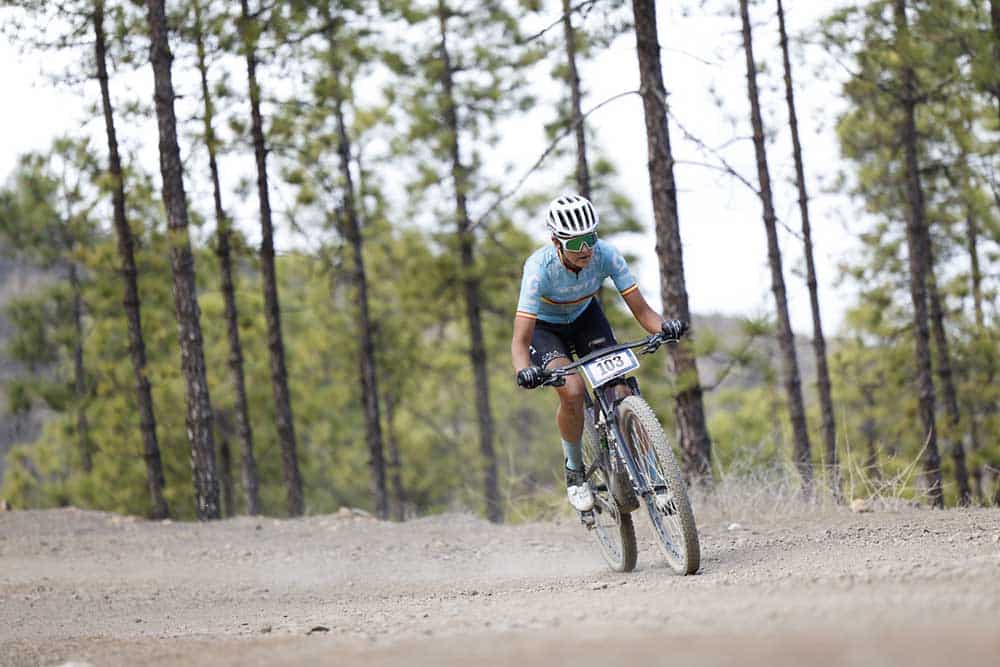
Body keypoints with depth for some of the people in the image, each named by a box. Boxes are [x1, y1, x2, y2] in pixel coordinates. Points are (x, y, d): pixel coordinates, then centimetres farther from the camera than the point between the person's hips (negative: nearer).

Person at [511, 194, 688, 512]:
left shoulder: (606, 254, -29)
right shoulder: (540, 268, -37)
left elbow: (641, 310, -26)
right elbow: (520, 340, -39)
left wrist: (664, 326, -49)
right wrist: (524, 371, -60)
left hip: (585, 316, 3)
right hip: (544, 326, -3)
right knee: (572, 390, -27)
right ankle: (574, 471, -4)